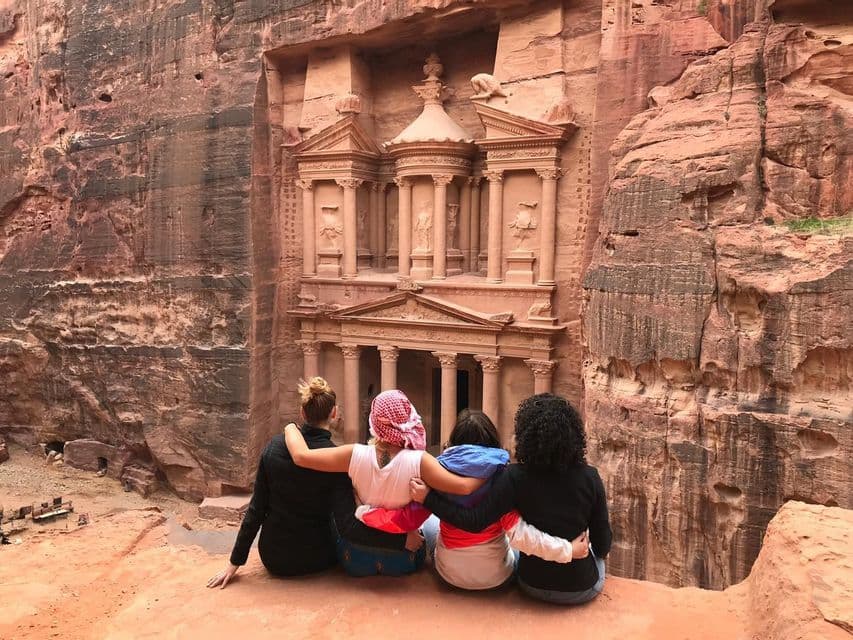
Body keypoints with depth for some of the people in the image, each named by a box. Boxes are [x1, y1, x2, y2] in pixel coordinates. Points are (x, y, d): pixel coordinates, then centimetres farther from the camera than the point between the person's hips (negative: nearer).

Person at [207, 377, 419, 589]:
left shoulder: (274, 446, -10)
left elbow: (256, 510, -6)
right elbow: (347, 525, -26)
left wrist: (234, 562, 3)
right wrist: (402, 540, -22)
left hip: (272, 558, 2)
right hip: (315, 559, -2)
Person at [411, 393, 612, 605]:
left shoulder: (516, 477, -20)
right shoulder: (589, 478, -17)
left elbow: (475, 521, -24)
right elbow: (603, 545, -9)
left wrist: (428, 498, -16)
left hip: (533, 585, 0)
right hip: (582, 591, 0)